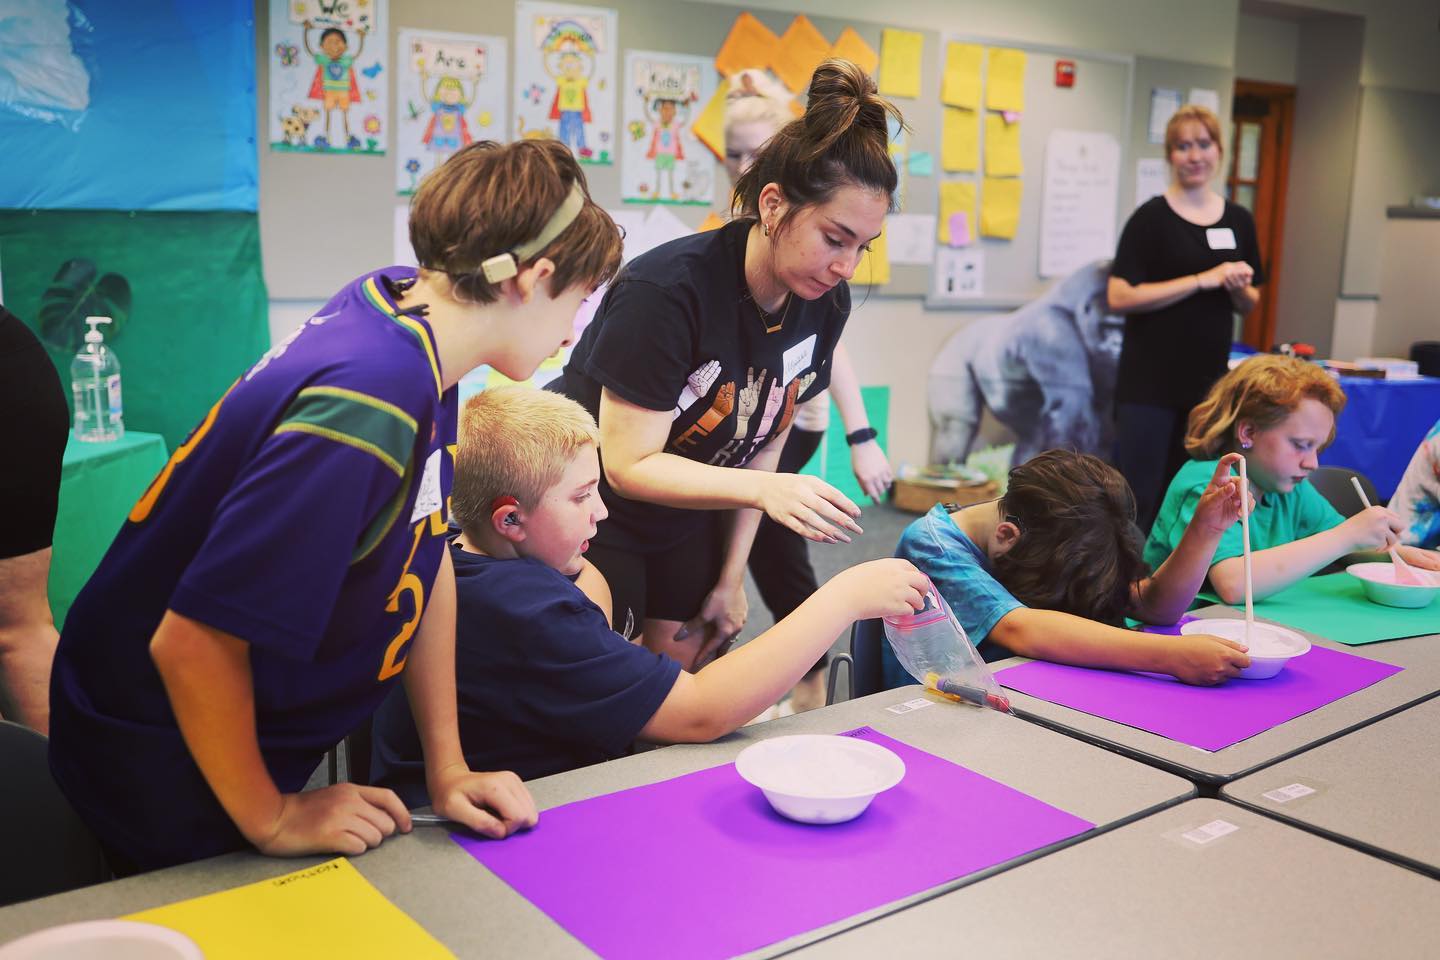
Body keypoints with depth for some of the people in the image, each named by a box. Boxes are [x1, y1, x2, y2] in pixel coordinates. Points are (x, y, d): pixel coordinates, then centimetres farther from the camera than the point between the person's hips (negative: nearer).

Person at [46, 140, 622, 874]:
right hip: (164, 773, -8)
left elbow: (428, 552, -2)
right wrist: (270, 821, -16)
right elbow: (193, 641, -32)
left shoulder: (403, 303, -7)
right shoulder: (365, 415, -35)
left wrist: (446, 767, 1)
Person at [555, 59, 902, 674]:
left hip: (689, 520, 6)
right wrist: (765, 490, -40)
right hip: (592, 514, -6)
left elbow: (765, 443, 1)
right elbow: (629, 465, -28)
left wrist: (731, 577, 2)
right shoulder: (666, 291, -30)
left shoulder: (824, 303, -9)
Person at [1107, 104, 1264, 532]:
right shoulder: (1152, 217, -6)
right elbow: (1120, 296, -15)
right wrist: (1202, 279, -17)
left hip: (1209, 381, 5)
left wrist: (1239, 288, -6)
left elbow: (1249, 304, 18)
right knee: (1136, 498, -4)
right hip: (1149, 382, -5)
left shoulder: (1239, 220, 9)